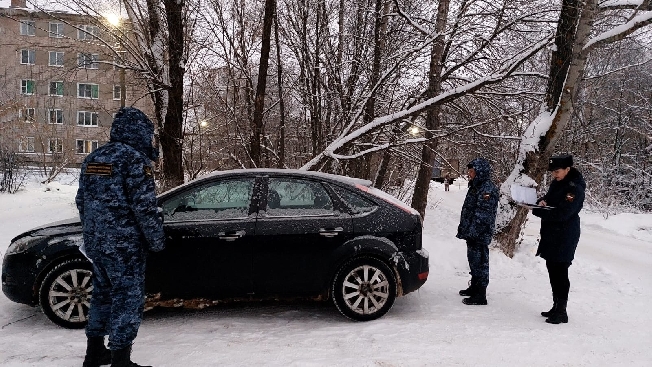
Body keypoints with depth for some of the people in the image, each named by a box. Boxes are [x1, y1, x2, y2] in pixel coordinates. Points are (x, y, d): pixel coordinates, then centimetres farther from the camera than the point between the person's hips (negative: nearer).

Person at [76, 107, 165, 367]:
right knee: (128, 298, 1)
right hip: (124, 244, -8)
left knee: (102, 294, 20)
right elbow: (144, 206, -19)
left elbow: (81, 201, 17)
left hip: (94, 243, 9)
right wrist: (157, 240, -8)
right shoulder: (134, 158, -14)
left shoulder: (93, 158, 12)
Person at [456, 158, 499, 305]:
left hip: (480, 234, -10)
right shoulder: (476, 186, 15)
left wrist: (472, 231, -23)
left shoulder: (488, 189, -16)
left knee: (479, 262, -4)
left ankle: (480, 295, 3)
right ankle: (474, 287, 32)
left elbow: (482, 214, -22)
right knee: (473, 260, 19)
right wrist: (463, 229, 19)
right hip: (472, 233, 10)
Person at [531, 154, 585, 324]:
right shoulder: (557, 183, 10)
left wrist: (537, 211, -19)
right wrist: (542, 201, -1)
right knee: (553, 271, 16)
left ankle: (561, 312, 6)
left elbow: (561, 214, -24)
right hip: (551, 235, 10)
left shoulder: (575, 189, -18)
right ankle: (556, 307, 28)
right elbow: (549, 197, 23)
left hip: (564, 238, -9)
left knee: (560, 274, -4)